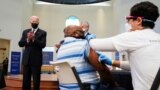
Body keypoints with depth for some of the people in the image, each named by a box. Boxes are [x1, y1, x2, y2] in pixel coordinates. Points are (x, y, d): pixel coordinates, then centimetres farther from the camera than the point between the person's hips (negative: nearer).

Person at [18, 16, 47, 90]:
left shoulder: (42, 33, 2)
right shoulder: (25, 32, 12)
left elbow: (43, 45, -10)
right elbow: (20, 44, 3)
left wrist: (34, 39, -23)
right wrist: (27, 39, -15)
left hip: (36, 60, -3)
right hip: (26, 59, 3)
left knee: (36, 81, 1)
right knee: (25, 81, 9)